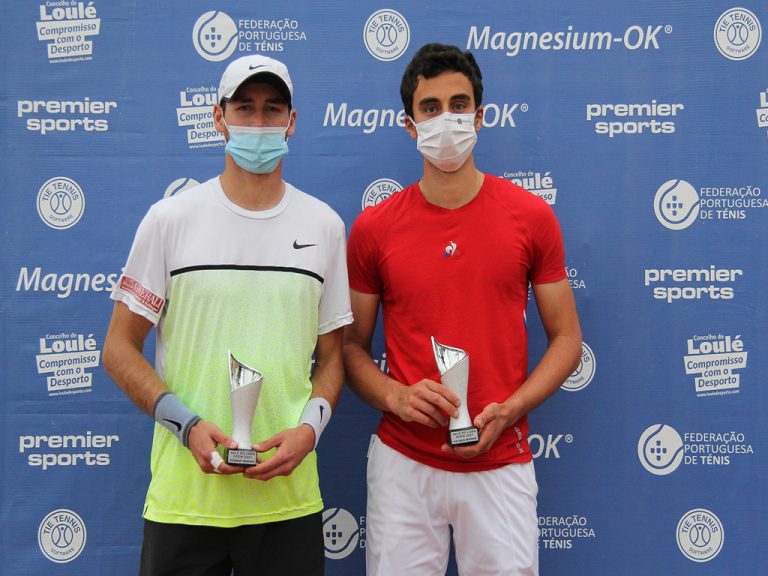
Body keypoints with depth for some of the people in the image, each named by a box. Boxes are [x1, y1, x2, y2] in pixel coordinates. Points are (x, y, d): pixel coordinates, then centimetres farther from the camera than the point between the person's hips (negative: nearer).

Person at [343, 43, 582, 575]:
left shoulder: (531, 217, -1)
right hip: (402, 462, 1)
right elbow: (352, 346, 7)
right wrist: (395, 396, -12)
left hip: (501, 464, 0)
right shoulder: (374, 228, 1)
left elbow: (567, 339, 3)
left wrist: (508, 410, -11)